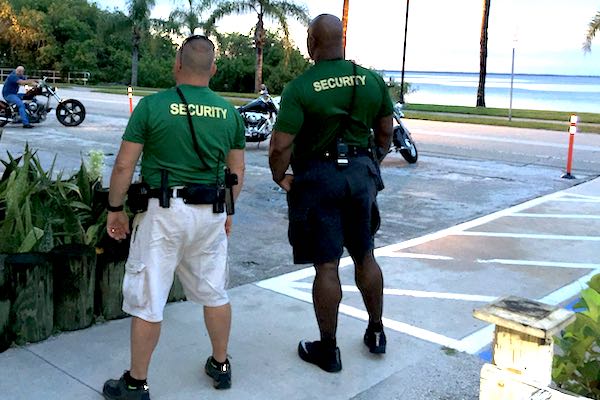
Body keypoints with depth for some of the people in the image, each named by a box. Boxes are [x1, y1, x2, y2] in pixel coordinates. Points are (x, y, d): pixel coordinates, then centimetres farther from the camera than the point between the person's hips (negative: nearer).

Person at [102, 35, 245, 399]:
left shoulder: (152, 106, -8)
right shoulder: (229, 112, 3)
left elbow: (124, 166, -7)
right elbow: (237, 172, 9)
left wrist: (116, 209, 6)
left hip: (163, 212, -4)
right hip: (211, 213, 4)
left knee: (147, 300, 7)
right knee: (214, 293, 19)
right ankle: (221, 366, 33)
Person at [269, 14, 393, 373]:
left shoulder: (300, 88, -13)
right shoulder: (372, 80, 1)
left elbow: (280, 146, -18)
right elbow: (386, 132, 10)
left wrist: (280, 177, 0)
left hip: (318, 178, -4)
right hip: (362, 174, 5)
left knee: (326, 265, 3)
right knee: (365, 257, 18)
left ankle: (328, 350, 15)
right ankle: (376, 333, 32)